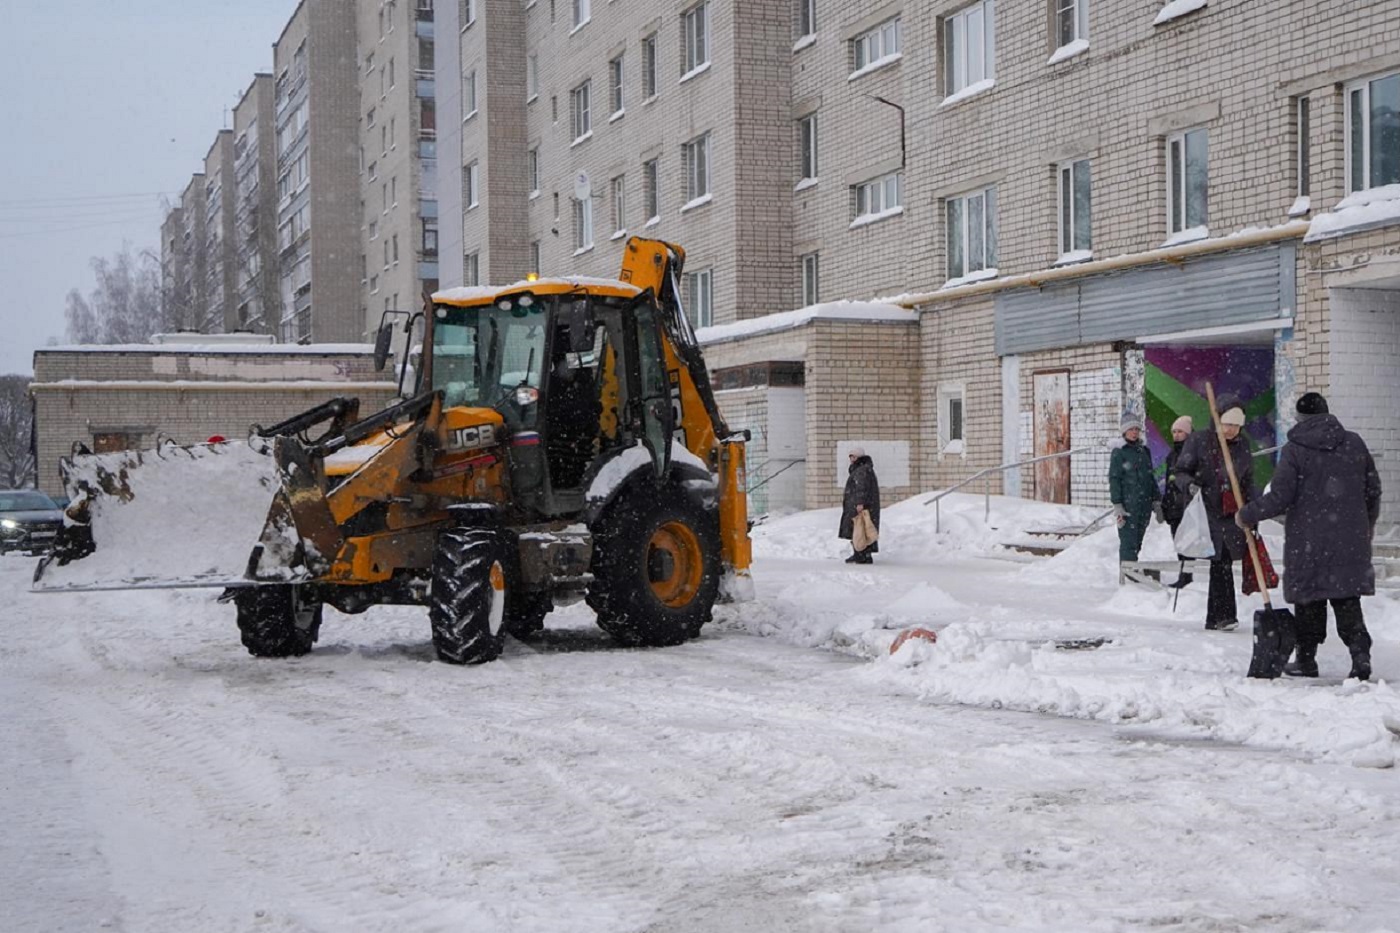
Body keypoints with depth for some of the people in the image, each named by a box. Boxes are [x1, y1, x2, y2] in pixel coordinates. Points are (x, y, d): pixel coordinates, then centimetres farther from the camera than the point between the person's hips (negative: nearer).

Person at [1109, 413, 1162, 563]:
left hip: (1144, 505, 6)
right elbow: (1114, 479, -7)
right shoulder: (1119, 453, -3)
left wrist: (1156, 501, 16)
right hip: (1128, 504, -6)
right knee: (1128, 542, -10)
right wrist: (1117, 505, -14)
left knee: (1137, 542, 8)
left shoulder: (1144, 451, 16)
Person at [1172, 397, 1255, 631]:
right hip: (1205, 513, -4)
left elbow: (1248, 482, 16)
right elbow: (1181, 471, 0)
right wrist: (1189, 485, -23)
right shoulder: (1198, 441, -3)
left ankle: (1215, 618, 8)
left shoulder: (1242, 445, 11)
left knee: (1222, 564, 2)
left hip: (1232, 515, 4)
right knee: (1221, 564, -10)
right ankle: (1224, 615, -7)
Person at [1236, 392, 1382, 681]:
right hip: (1350, 539, 3)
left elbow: (1279, 498, -12)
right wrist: (1368, 523, 27)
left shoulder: (1294, 449, -8)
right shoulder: (1354, 444, 5)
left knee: (1308, 600, 9)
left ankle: (1306, 659, 17)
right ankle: (1360, 654, -9)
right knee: (1347, 598, 6)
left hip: (1308, 542, -3)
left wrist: (1248, 515, 2)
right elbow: (1373, 490, 11)